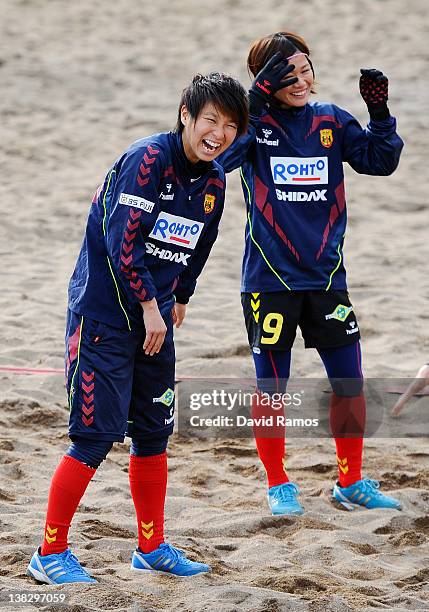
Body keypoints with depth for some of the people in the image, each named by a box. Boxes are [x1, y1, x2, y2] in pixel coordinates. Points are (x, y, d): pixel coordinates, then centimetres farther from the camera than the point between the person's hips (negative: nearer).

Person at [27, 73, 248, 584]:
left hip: (154, 317, 8)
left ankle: (152, 548, 25)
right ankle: (50, 554, 2)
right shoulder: (148, 159, -17)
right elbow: (122, 240, -21)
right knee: (96, 436, -8)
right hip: (103, 315, -8)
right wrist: (149, 306, -16)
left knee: (154, 433, 12)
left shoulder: (214, 181, 7)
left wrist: (178, 301, 29)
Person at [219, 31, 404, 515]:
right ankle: (278, 485, 21)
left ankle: (351, 483, 21)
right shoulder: (254, 121, -7)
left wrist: (380, 113, -16)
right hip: (269, 279, -3)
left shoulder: (331, 121, 3)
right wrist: (256, 101, -34)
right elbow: (220, 156, -25)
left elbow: (380, 161, -1)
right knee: (271, 387, 5)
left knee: (349, 382, 6)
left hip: (326, 275, 3)